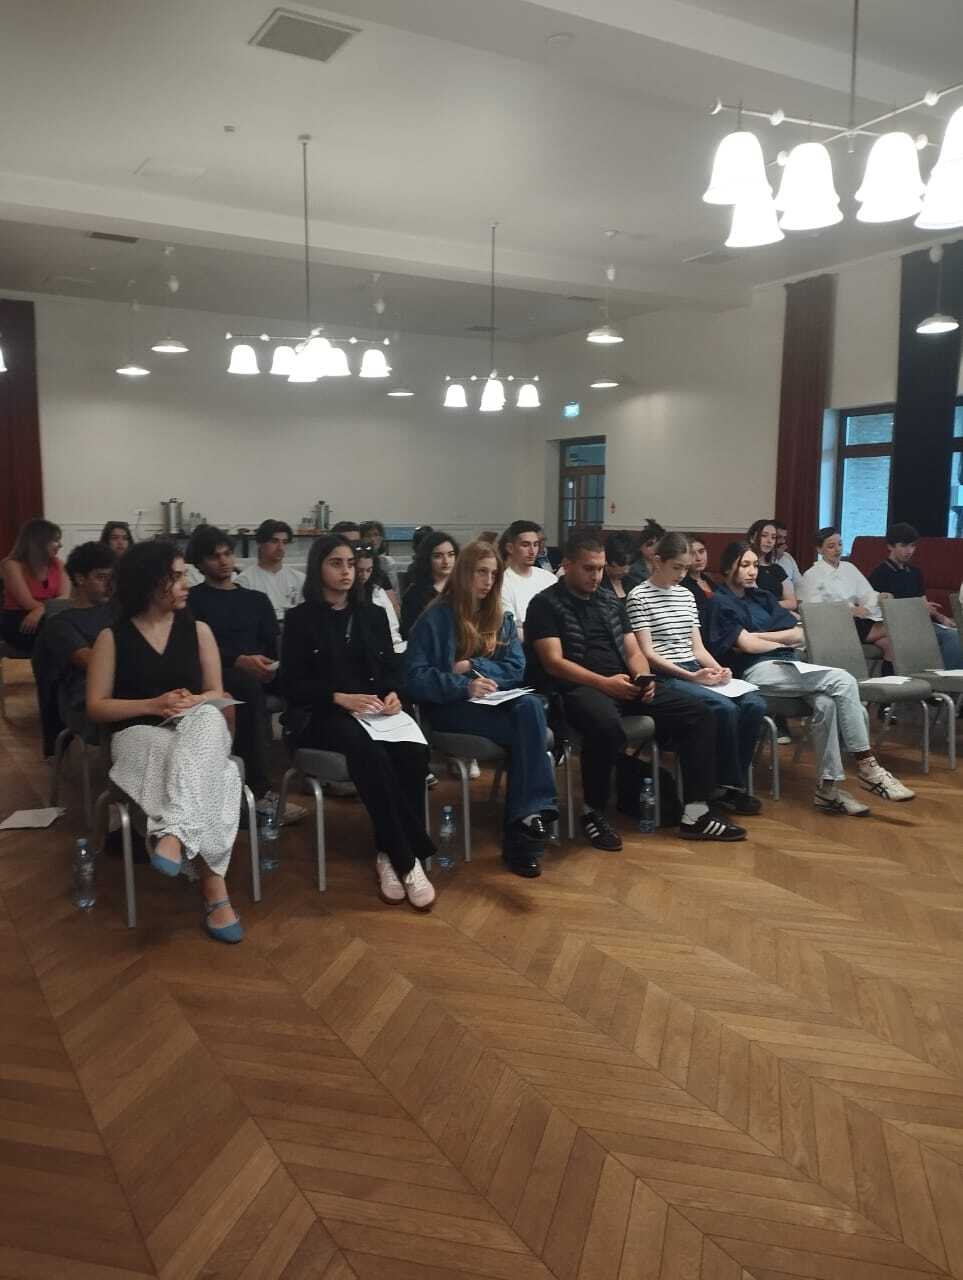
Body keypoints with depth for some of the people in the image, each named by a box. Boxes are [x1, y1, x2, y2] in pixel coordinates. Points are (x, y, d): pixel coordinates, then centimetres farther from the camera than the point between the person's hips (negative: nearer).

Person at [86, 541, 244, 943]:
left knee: (209, 718, -38)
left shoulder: (197, 630, 10)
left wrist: (193, 702, -15)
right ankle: (214, 890, -34)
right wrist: (154, 705, -13)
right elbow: (95, 707, 2)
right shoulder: (113, 637, 4)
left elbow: (217, 695, 10)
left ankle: (173, 833, -51)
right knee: (208, 775, -35)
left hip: (198, 728, 2)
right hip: (138, 735, -2)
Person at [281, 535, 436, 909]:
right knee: (372, 756, -35)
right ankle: (408, 859, -27)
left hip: (375, 712, 4)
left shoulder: (374, 614, 18)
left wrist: (394, 693, -8)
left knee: (413, 754, -30)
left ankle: (389, 855, -20)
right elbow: (293, 685, -3)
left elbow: (393, 667, 16)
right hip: (321, 716, -4)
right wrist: (341, 698, -17)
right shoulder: (301, 619, 4)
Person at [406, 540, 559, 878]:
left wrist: (473, 667, -10)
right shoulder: (436, 618, -2)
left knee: (530, 706, -32)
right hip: (450, 706, -5)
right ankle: (532, 813, -27)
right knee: (529, 730, -31)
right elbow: (415, 677, -10)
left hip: (494, 700, 5)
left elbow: (516, 669, 7)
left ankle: (522, 825, -34)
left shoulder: (501, 617, 15)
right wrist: (464, 686, -23)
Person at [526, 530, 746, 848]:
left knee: (697, 712, -9)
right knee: (608, 726, -40)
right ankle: (593, 811, -15)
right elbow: (554, 663, -10)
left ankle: (696, 813, -5)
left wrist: (643, 677, -7)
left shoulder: (610, 602, 21)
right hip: (578, 688, -7)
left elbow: (633, 651, 17)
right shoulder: (545, 604, 0)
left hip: (625, 685, 7)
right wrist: (604, 683, -21)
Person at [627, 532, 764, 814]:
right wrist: (689, 676, -17)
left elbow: (697, 647, 17)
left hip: (696, 672, 7)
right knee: (725, 709, -29)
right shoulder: (639, 597, -4)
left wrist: (718, 669, -4)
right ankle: (729, 786, -10)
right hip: (665, 676, -7)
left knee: (755, 704, -17)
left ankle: (736, 781, -6)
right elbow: (647, 653, -10)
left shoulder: (687, 595, 18)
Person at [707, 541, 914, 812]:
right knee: (842, 681, -23)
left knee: (826, 703, -29)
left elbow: (799, 635, 12)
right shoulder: (720, 603, 3)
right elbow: (747, 645, -10)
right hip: (757, 670, -6)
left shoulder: (762, 597, 23)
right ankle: (867, 767, -17)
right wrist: (783, 641, 6)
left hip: (788, 665, 6)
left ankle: (828, 788, -24)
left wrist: (756, 636, -1)